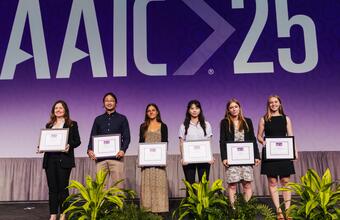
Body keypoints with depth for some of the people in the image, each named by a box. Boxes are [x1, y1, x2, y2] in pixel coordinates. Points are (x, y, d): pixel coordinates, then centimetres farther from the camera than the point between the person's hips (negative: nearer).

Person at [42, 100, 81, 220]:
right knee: (52, 187, 5)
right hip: (50, 159, 4)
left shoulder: (72, 124, 6)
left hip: (64, 159, -4)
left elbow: (77, 141, 1)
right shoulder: (49, 125, 17)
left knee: (63, 187, -1)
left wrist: (69, 145, -18)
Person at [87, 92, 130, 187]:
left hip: (116, 157, -2)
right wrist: (90, 150, -6)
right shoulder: (98, 119, 19)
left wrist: (123, 150, -14)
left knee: (118, 185, -5)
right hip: (100, 158, 2)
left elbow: (127, 137, 5)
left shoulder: (122, 119, 12)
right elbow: (92, 137, 13)